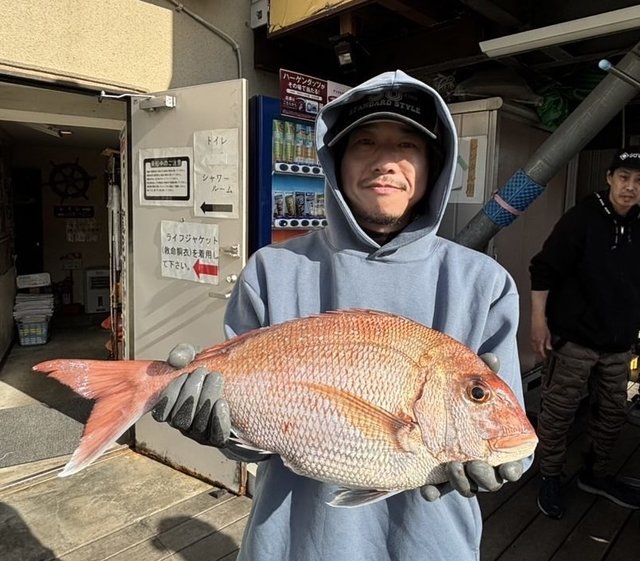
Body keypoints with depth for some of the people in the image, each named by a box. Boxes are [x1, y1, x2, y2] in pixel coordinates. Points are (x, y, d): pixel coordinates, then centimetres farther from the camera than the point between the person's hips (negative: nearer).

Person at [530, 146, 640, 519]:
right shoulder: (582, 218, -12)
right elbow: (543, 269, -13)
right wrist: (539, 321, -16)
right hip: (574, 339, -6)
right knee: (558, 413, 2)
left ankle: (596, 474, 37)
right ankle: (551, 478, 21)